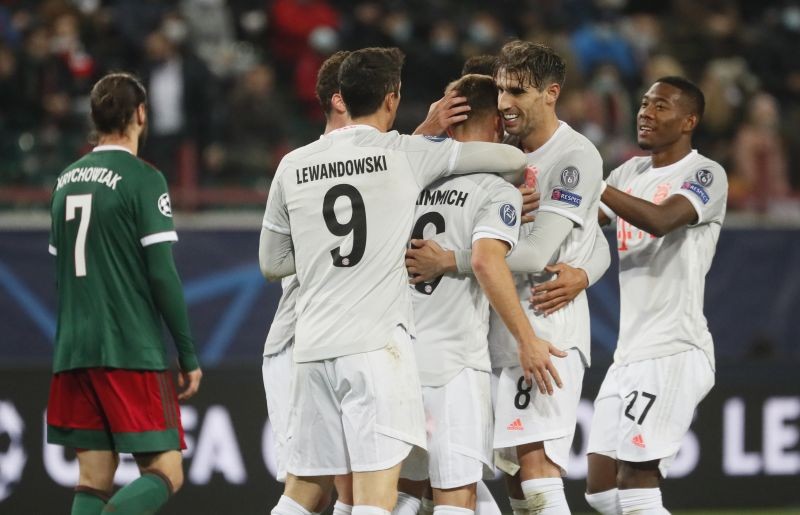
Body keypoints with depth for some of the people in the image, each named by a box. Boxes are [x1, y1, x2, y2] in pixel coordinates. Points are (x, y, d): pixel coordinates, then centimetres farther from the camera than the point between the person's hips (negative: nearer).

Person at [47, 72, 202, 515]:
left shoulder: (67, 180, 13)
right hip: (132, 353, -7)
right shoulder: (142, 180, -8)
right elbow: (163, 274, -11)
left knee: (94, 478, 8)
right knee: (164, 474, -4)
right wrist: (189, 357, -6)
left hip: (75, 350, 7)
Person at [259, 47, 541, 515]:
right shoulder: (405, 154, -1)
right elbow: (513, 159, 7)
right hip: (376, 346, -5)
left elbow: (272, 264, 17)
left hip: (313, 348, 5)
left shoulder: (293, 167, 9)